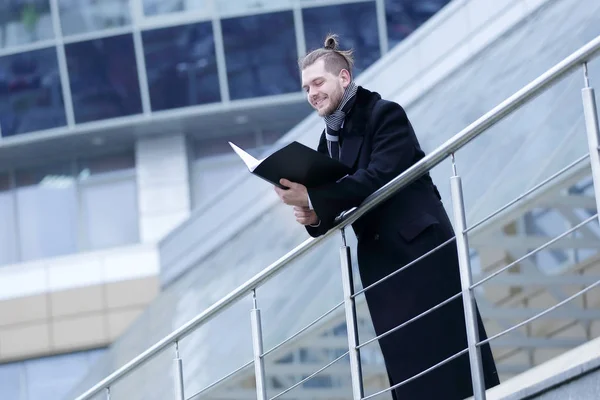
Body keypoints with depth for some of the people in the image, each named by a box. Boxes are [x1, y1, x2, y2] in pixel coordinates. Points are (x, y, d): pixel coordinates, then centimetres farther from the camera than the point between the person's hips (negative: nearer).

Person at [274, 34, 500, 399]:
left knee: (447, 341, -8)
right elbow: (337, 208, 15)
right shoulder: (329, 140, 15)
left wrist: (312, 197, -25)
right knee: (408, 366, 1)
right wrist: (314, 217, -9)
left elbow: (379, 177, -21)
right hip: (381, 263, 7)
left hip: (421, 247, -7)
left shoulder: (385, 114, -7)